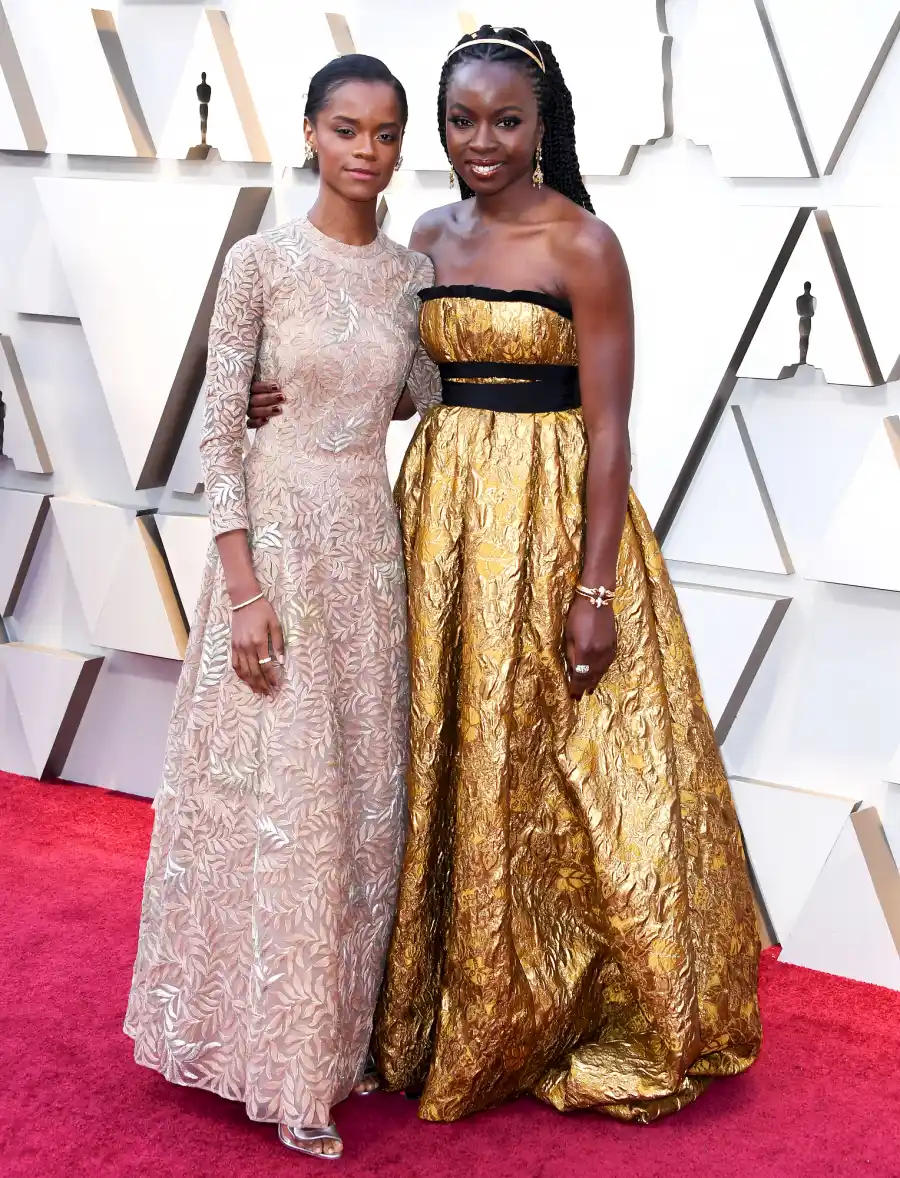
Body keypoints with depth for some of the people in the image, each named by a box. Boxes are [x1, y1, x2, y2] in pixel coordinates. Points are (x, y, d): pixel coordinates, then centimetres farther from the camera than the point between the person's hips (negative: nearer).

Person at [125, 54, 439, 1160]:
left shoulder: (413, 272, 7)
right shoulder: (261, 261, -7)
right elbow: (218, 430, -9)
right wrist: (245, 586, -15)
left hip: (374, 544, 5)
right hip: (278, 538, -5)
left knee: (364, 796, 11)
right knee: (280, 798, 1)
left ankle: (341, 1033, 28)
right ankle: (283, 1067, 16)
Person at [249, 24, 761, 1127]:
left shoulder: (584, 244, -8)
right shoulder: (429, 234, 9)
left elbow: (607, 426, -11)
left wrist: (595, 590, -16)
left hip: (551, 518, -5)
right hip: (440, 510, 6)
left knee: (544, 773, 2)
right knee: (441, 762, 11)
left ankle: (559, 1017, 22)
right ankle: (445, 1004, 29)